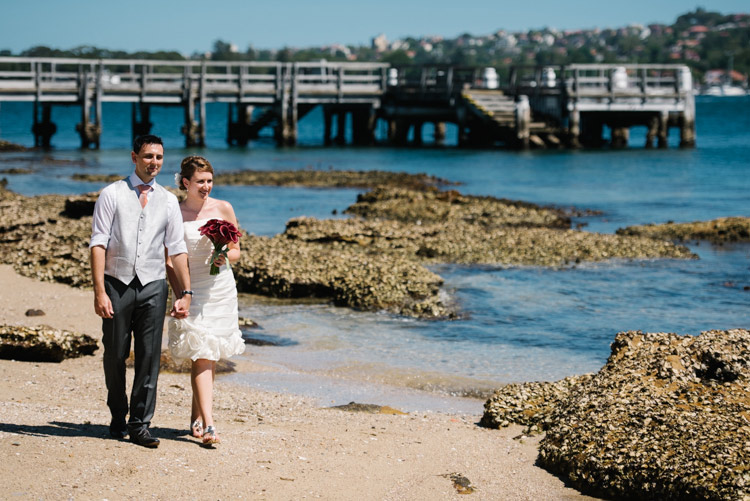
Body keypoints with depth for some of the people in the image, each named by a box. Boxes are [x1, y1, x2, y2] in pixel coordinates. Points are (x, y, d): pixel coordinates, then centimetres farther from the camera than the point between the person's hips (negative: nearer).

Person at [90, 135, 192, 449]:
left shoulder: (168, 201, 10)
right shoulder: (113, 194, 0)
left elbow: (177, 250, 11)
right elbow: (98, 243, -5)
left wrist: (185, 292, 4)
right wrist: (99, 291, -13)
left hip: (153, 285, 2)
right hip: (117, 283, -2)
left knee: (149, 358, -2)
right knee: (115, 356, 8)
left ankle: (140, 426, 3)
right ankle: (118, 418, 26)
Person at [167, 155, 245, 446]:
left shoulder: (223, 209, 2)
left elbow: (236, 252, 7)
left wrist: (224, 257, -13)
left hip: (221, 289, 3)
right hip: (192, 291, -3)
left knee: (210, 357, 9)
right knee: (202, 357, -10)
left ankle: (196, 416, 26)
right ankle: (208, 425, -15)